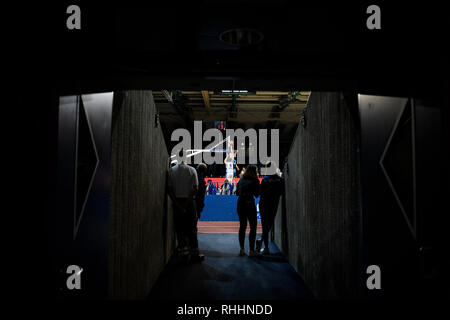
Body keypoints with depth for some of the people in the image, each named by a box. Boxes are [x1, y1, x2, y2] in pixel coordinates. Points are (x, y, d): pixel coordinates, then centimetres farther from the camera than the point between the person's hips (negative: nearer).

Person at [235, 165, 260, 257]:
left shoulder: (241, 180, 6)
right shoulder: (254, 181, -9)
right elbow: (257, 194, -4)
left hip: (240, 205, 5)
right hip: (250, 205, -5)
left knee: (242, 227, 14)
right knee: (253, 227, 3)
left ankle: (242, 249, 15)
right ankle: (251, 250, 0)